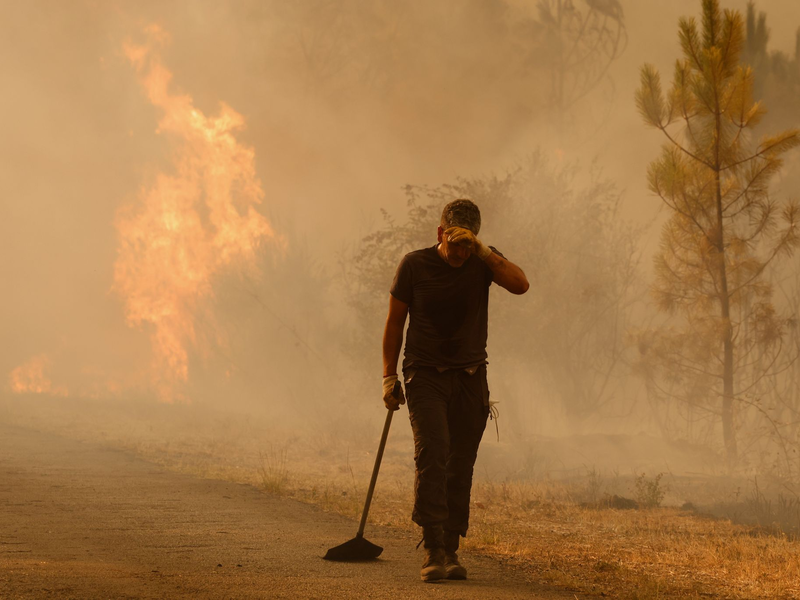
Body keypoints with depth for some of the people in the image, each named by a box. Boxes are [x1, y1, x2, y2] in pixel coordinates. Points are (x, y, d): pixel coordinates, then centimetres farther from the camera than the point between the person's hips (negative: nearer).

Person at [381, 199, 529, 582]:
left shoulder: (484, 262, 0)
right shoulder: (415, 265, -3)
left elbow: (520, 285, -19)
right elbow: (395, 322, 4)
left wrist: (481, 250, -26)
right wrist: (389, 376, -1)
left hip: (470, 377, 2)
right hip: (425, 375, -2)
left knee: (460, 466, 1)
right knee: (432, 454, -19)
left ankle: (451, 551, 8)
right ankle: (433, 551, -23)